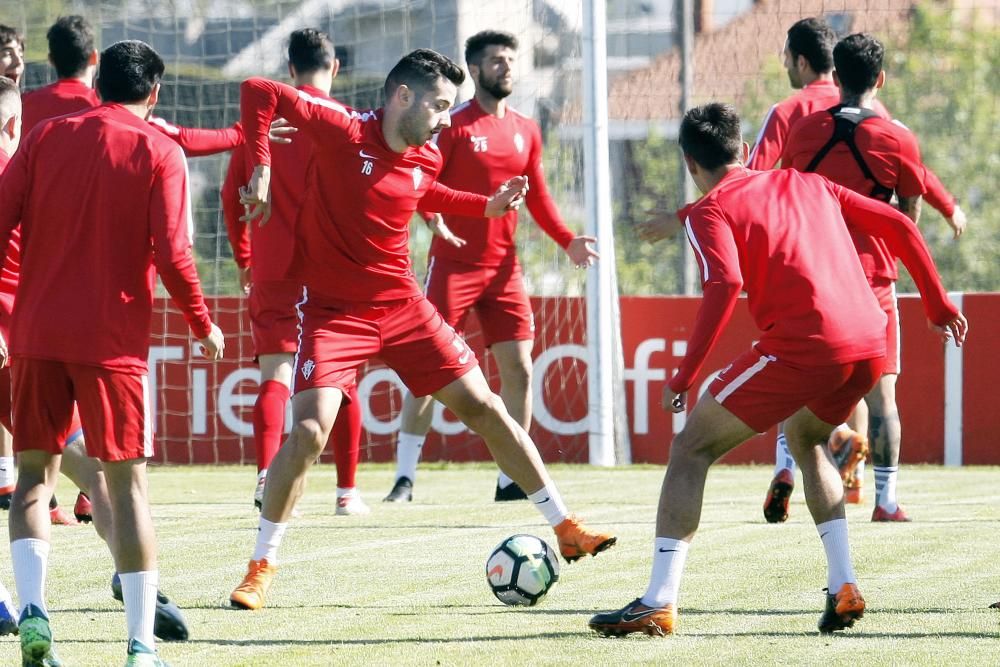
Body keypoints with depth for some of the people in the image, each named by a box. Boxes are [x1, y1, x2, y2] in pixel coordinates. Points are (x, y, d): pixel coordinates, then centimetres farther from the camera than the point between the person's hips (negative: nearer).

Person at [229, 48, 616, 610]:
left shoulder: (428, 159, 1)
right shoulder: (344, 132, -17)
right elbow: (259, 93, -15)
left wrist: (488, 206, 11)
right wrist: (261, 171, -20)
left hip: (402, 305, 6)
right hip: (334, 311, -5)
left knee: (483, 407, 4)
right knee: (309, 431, -18)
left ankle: (566, 528, 14)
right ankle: (262, 568, -2)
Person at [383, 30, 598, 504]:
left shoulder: (526, 131, 11)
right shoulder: (454, 124, -5)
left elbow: (537, 197, 17)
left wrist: (567, 241, 4)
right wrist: (434, 219, -30)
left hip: (504, 266, 5)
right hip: (453, 264, -5)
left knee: (518, 368, 1)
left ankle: (510, 479, 8)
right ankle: (405, 477, -2)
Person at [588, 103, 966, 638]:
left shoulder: (711, 211, 5)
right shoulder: (806, 184, 24)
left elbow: (724, 284, -14)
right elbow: (897, 225, 20)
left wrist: (685, 375, -11)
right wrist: (938, 304, 27)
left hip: (801, 346, -6)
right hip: (871, 341, 7)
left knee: (691, 448, 6)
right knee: (806, 437, 34)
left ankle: (658, 604, -1)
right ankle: (843, 589, 20)